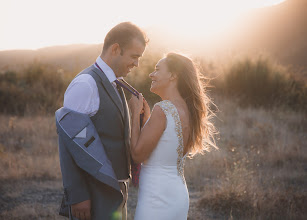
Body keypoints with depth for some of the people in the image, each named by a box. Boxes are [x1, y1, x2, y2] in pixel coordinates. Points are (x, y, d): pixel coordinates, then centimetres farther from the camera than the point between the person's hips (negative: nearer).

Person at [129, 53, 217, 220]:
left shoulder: (162, 109, -20)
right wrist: (147, 114, 16)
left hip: (157, 200, -8)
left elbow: (138, 154, -15)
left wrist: (135, 113, -6)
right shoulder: (189, 110, 6)